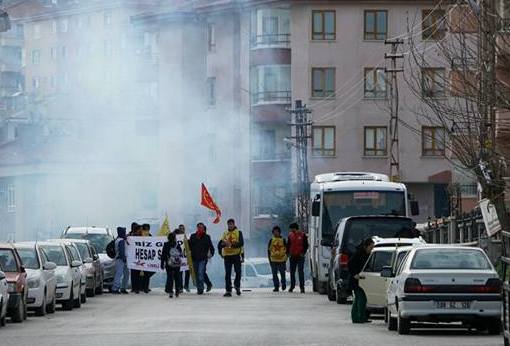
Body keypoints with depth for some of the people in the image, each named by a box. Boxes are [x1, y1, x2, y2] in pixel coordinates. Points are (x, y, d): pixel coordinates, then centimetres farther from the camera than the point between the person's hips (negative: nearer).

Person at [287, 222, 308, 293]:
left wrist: (303, 253, -10)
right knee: (292, 272, 9)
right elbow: (288, 245, 15)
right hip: (292, 256, 4)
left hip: (300, 256, -4)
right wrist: (288, 253, 3)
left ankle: (302, 287, -6)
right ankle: (292, 286, 19)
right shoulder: (290, 235, 9)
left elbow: (306, 245, -1)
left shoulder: (302, 235, -3)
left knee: (301, 272, -7)